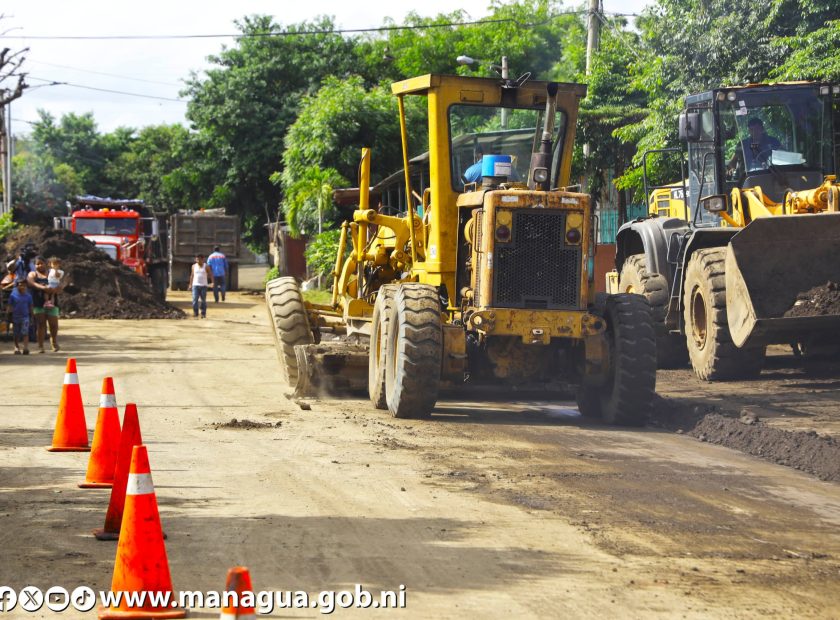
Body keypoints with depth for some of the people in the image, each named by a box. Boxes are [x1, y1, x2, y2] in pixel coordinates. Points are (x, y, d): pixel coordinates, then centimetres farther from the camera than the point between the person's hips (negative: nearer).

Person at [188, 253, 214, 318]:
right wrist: (190, 284, 12)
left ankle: (203, 314, 10)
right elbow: (192, 275, 14)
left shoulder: (206, 266, 0)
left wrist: (212, 282, -15)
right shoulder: (194, 266, 8)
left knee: (203, 300, 3)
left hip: (203, 286, -1)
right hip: (195, 285, 1)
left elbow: (210, 275, -1)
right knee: (195, 299, -10)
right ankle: (195, 313, -9)